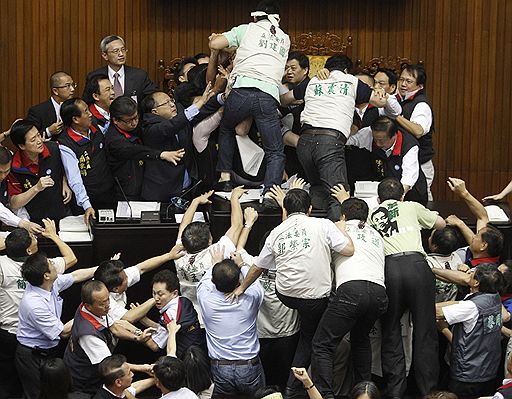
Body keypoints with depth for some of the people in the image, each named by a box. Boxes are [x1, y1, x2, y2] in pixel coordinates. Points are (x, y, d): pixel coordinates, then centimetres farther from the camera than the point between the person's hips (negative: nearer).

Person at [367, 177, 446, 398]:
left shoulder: (372, 215, 24)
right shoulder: (411, 207, 20)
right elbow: (441, 223, 31)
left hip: (388, 268, 1)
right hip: (416, 263, -1)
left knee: (391, 332, 11)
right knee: (424, 332, 4)